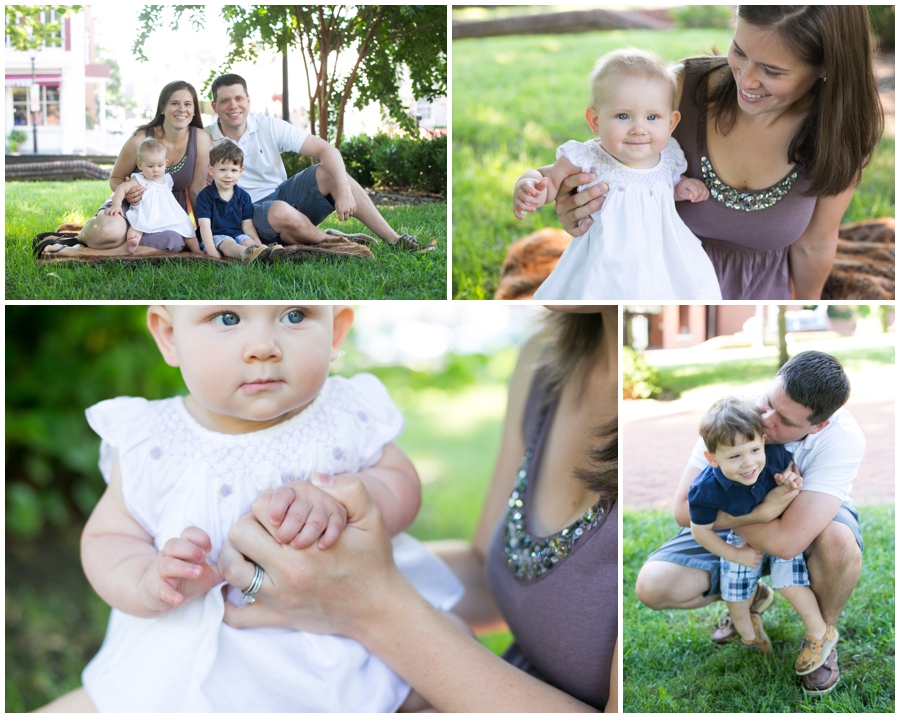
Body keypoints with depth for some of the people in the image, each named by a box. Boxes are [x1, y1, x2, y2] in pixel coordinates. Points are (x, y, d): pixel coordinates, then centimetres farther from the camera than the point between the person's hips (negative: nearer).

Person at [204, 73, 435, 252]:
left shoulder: (269, 127, -3)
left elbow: (325, 149, -10)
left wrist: (344, 189, -25)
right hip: (249, 213, -3)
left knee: (329, 172, -19)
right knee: (281, 212, -38)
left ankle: (395, 240, -20)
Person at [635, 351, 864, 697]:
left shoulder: (843, 437, -35)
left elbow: (787, 542, -41)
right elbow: (683, 509, -23)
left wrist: (721, 507, -26)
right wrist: (760, 512, -34)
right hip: (737, 525, 2)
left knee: (838, 540, -39)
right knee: (651, 587, -16)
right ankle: (751, 595, 15)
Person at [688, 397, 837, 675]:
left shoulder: (774, 455, -35)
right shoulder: (705, 492, -37)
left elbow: (792, 466, -7)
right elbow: (701, 531, -16)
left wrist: (794, 480, -30)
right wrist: (736, 555, -10)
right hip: (742, 538, 1)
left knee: (789, 584, -12)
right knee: (734, 592, 12)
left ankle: (820, 634, 17)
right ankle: (747, 628, 48)